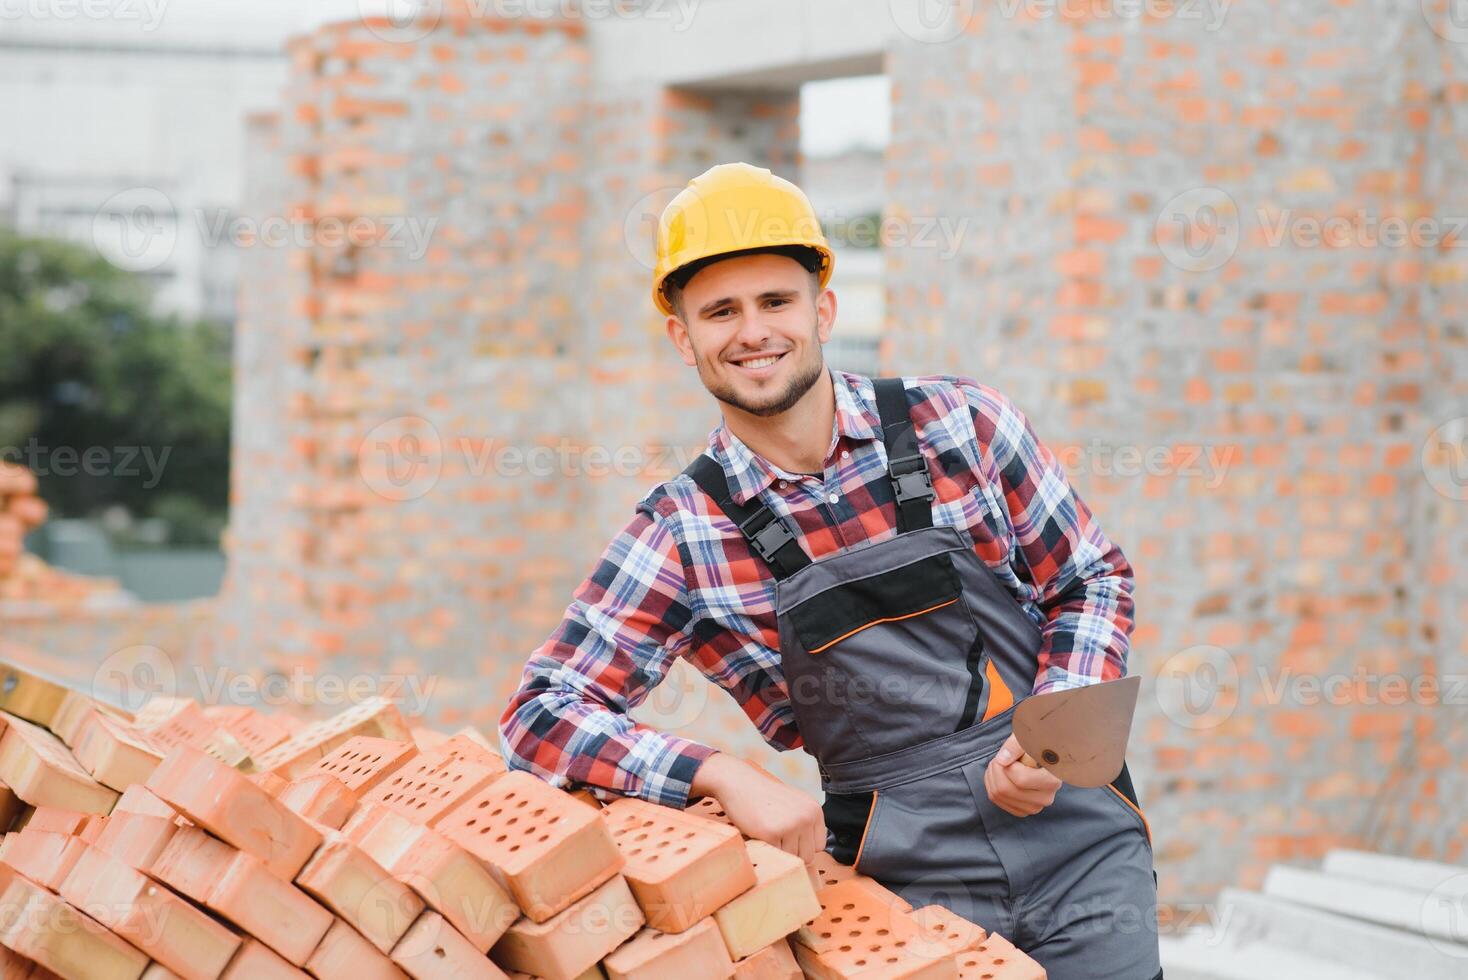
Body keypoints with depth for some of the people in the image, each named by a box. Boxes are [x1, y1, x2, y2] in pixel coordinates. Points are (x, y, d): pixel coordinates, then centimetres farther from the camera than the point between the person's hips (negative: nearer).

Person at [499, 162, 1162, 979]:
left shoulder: (960, 423, -2)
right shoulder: (684, 533, -3)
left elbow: (1094, 581, 8)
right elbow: (541, 717, -6)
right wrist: (726, 775, -20)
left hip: (1077, 841, 1)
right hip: (909, 884, -1)